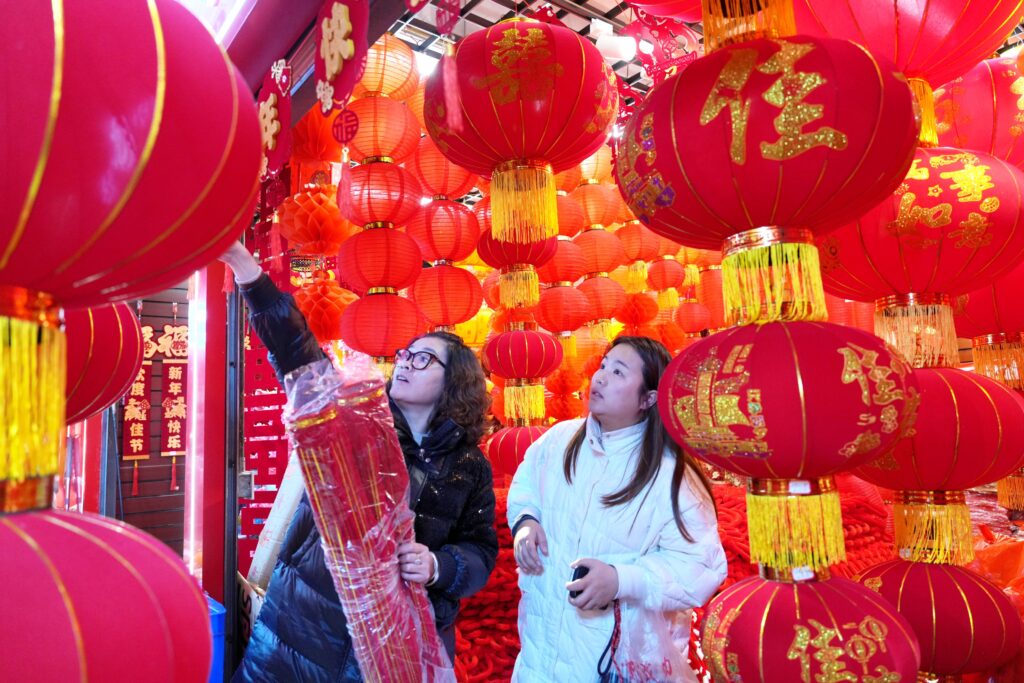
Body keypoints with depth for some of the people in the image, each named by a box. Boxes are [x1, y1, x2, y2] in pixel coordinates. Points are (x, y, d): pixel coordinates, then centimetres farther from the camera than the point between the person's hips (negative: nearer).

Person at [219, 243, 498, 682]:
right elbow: (297, 351, -11)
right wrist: (251, 276, -21)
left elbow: (480, 551, 1)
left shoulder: (470, 468, -1)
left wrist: (438, 567, -20)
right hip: (306, 614, 1)